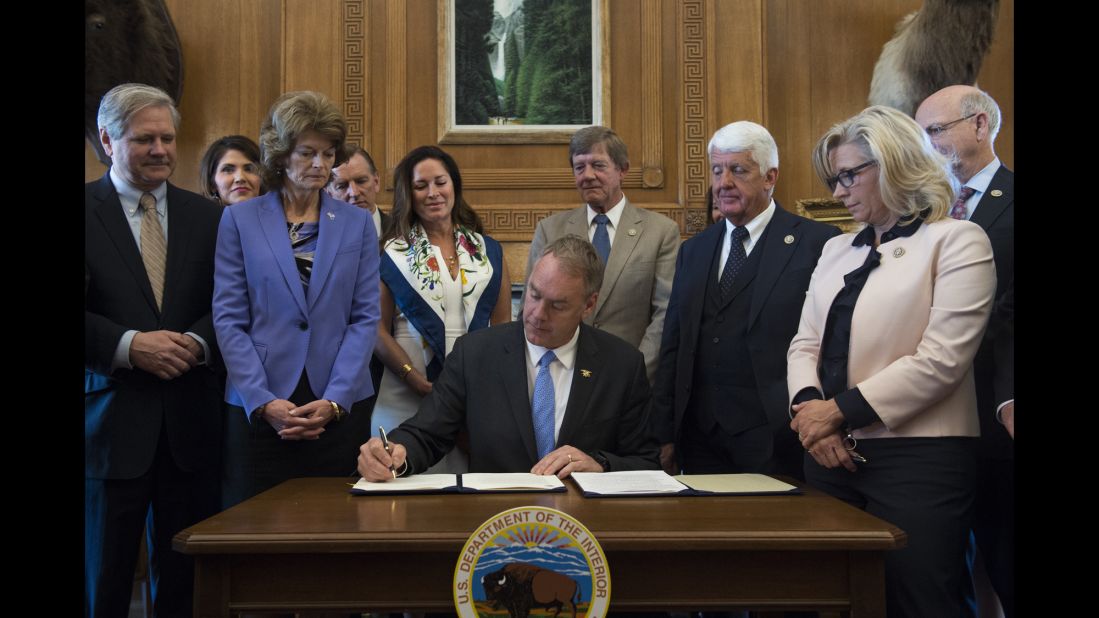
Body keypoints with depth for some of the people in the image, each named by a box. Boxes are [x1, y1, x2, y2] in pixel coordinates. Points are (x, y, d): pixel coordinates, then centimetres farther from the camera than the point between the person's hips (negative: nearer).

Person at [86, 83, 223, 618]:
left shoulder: (207, 217, 10)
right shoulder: (89, 211, 0)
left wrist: (197, 343, -12)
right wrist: (128, 345, -18)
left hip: (192, 423, 3)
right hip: (110, 419, -2)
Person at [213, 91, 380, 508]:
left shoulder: (357, 223, 8)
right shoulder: (239, 220, 4)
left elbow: (365, 317, 3)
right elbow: (228, 318, -1)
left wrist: (335, 399, -9)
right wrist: (263, 400, -11)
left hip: (339, 408, 1)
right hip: (257, 410, -1)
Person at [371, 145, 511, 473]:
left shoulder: (489, 251, 11)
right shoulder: (392, 253, 4)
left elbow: (503, 324, 10)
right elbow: (378, 328, -1)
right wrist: (415, 379, -13)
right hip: (408, 394, -2)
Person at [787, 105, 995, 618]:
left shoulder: (957, 241, -3)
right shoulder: (837, 250, 17)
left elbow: (941, 360, -14)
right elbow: (805, 344, 12)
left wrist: (840, 409, -15)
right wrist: (809, 405, -9)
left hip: (917, 456, -6)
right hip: (832, 452, 6)